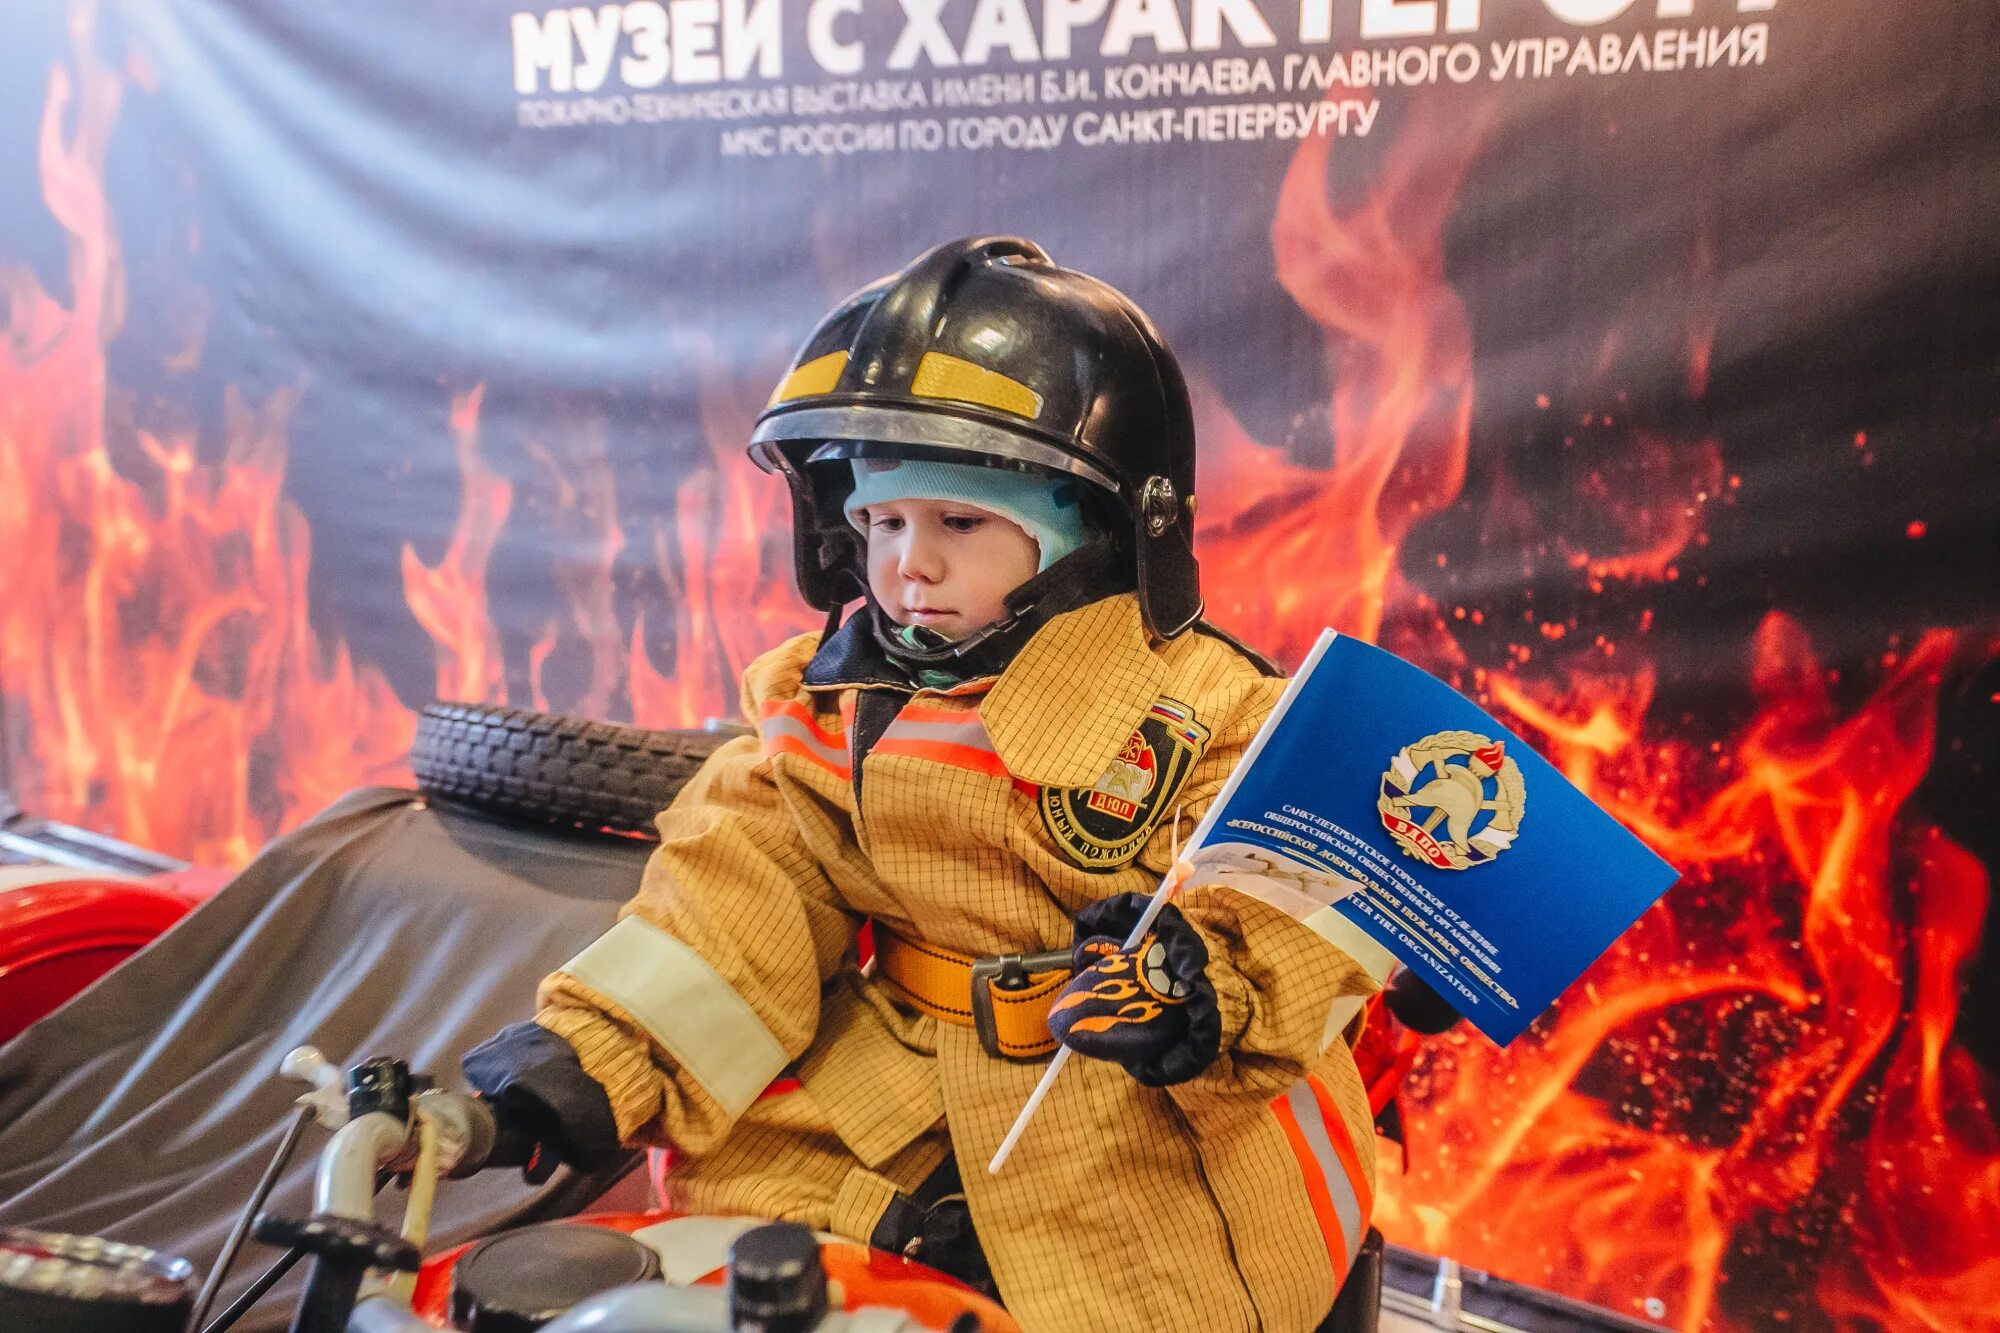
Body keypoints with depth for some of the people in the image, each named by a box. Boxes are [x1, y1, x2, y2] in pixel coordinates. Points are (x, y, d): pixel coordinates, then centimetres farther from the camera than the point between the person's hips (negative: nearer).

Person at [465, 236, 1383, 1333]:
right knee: (733, 1161, -7)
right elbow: (744, 886, -1)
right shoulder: (827, 706, 3)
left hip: (1143, 1118, -3)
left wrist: (1212, 992, -36)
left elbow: (1281, 908, -13)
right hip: (897, 1072, 4)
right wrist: (599, 1051, -11)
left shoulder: (1198, 711, -12)